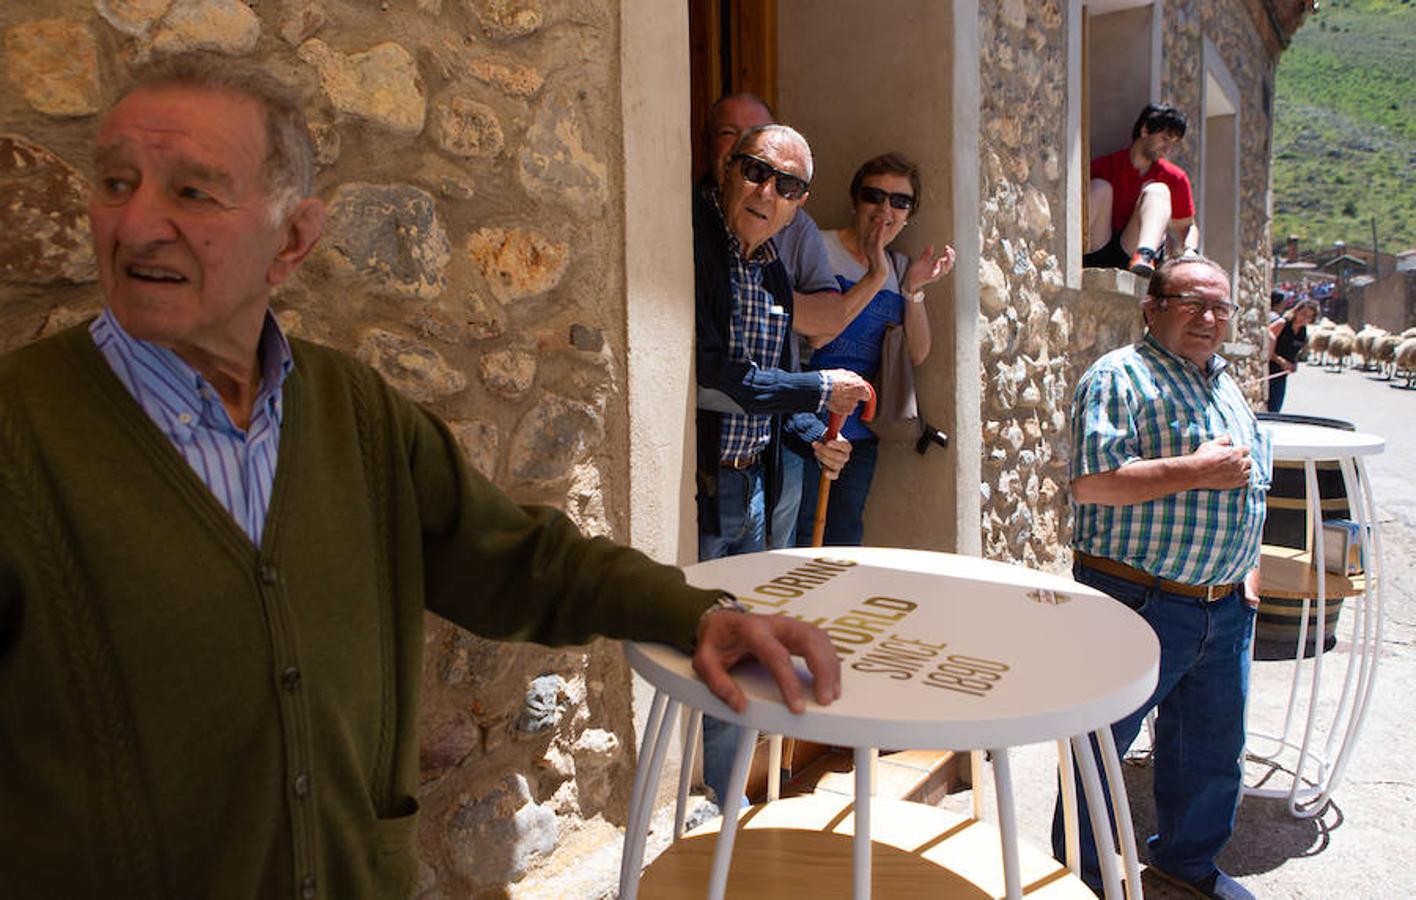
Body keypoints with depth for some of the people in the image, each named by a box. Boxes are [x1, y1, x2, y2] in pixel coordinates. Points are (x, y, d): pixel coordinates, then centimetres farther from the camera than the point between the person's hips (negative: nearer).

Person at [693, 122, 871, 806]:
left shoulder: (773, 273, 13)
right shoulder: (693, 244, -13)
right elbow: (708, 374, -22)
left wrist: (815, 438, 5)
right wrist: (820, 391, -14)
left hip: (751, 490, 8)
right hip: (694, 491, -8)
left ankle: (722, 812, 36)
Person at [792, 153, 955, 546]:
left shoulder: (901, 268, 13)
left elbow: (918, 354, 8)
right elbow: (813, 336, -18)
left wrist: (914, 289, -6)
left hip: (861, 427, 6)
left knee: (845, 541, 14)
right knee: (799, 538, -2)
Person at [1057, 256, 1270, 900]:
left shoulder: (1225, 385, 15)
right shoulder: (1118, 378, -12)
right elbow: (1089, 483, -24)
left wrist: (1245, 572, 19)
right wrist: (1197, 470, -22)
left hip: (1225, 606, 8)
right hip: (1139, 601, -8)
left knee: (1214, 747, 20)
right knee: (1102, 740, 6)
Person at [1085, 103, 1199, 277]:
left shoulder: (1175, 178, 14)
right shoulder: (1105, 166, 8)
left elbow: (1186, 226, 17)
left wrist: (1190, 251, -5)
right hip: (1095, 256, 0)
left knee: (1158, 190, -14)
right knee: (1100, 187, -15)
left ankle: (1144, 255, -44)